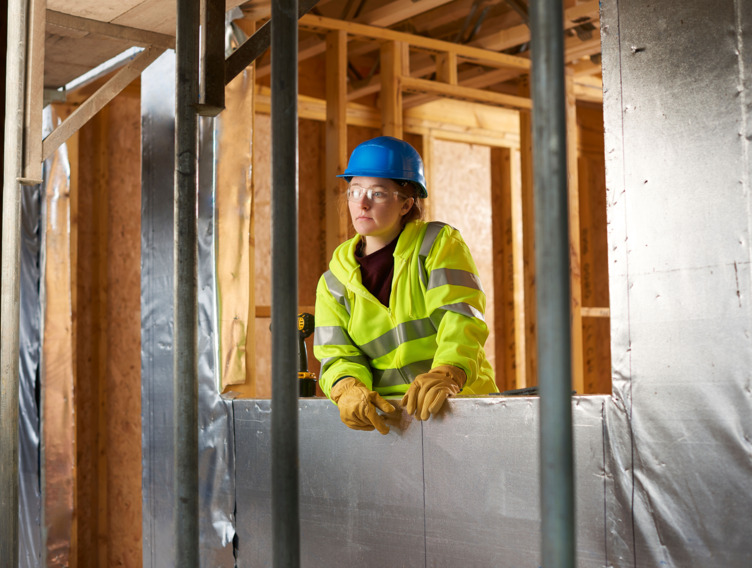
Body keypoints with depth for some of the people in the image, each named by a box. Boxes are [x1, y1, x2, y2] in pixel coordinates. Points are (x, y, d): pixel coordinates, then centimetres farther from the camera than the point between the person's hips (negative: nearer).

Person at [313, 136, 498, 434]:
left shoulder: (440, 244, 4)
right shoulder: (334, 283, 13)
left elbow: (461, 319, -9)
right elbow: (337, 354, 3)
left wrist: (445, 376, -28)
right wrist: (349, 389, -20)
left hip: (461, 402, -4)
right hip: (386, 411, 4)